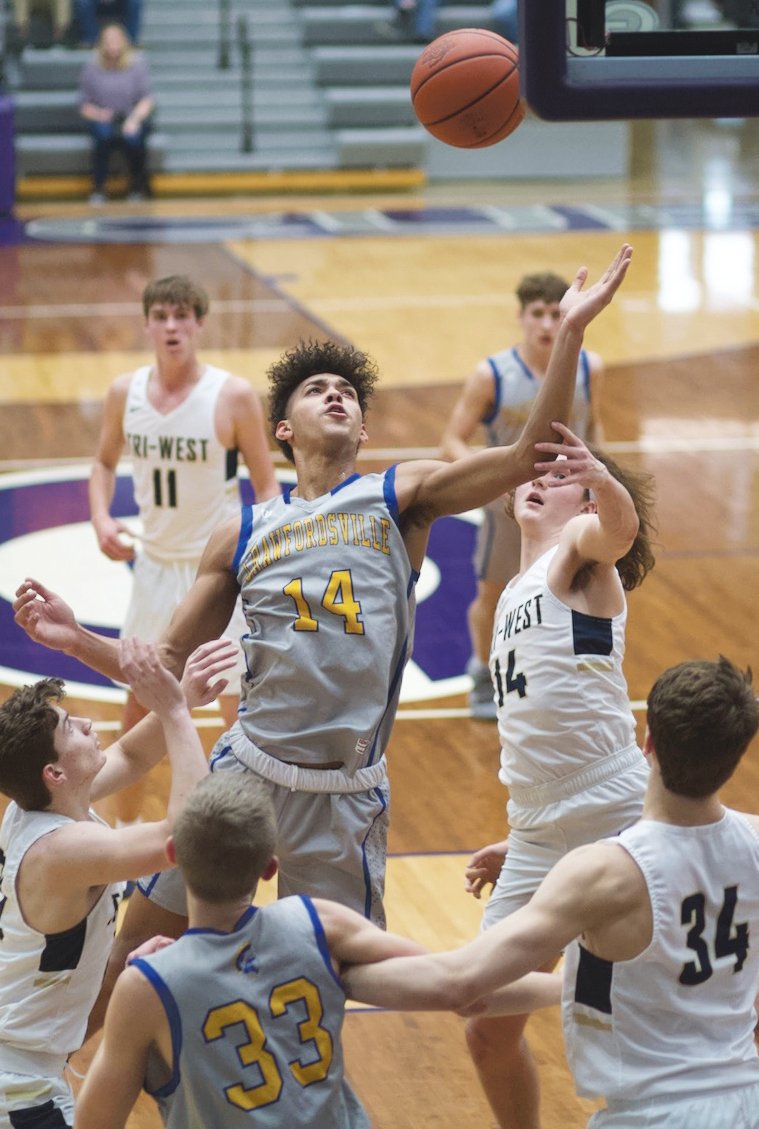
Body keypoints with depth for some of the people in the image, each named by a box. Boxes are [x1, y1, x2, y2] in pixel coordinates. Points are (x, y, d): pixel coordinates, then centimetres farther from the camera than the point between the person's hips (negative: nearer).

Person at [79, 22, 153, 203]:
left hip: (132, 118, 0)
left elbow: (146, 100, -4)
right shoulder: (91, 69, 2)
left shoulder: (137, 64, 0)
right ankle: (98, 188, -21)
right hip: (103, 120, 0)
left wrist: (135, 119, -22)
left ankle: (138, 185, -8)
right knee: (104, 135, -35)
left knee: (132, 138, -34)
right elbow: (84, 105, 4)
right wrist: (97, 114, -18)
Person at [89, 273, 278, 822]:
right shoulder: (125, 392, -3)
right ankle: (127, 828, 31)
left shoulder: (233, 396, -15)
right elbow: (105, 462, 13)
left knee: (239, 704, 2)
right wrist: (102, 519, -5)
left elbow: (266, 483, -9)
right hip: (155, 564, 4)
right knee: (139, 700, 14)